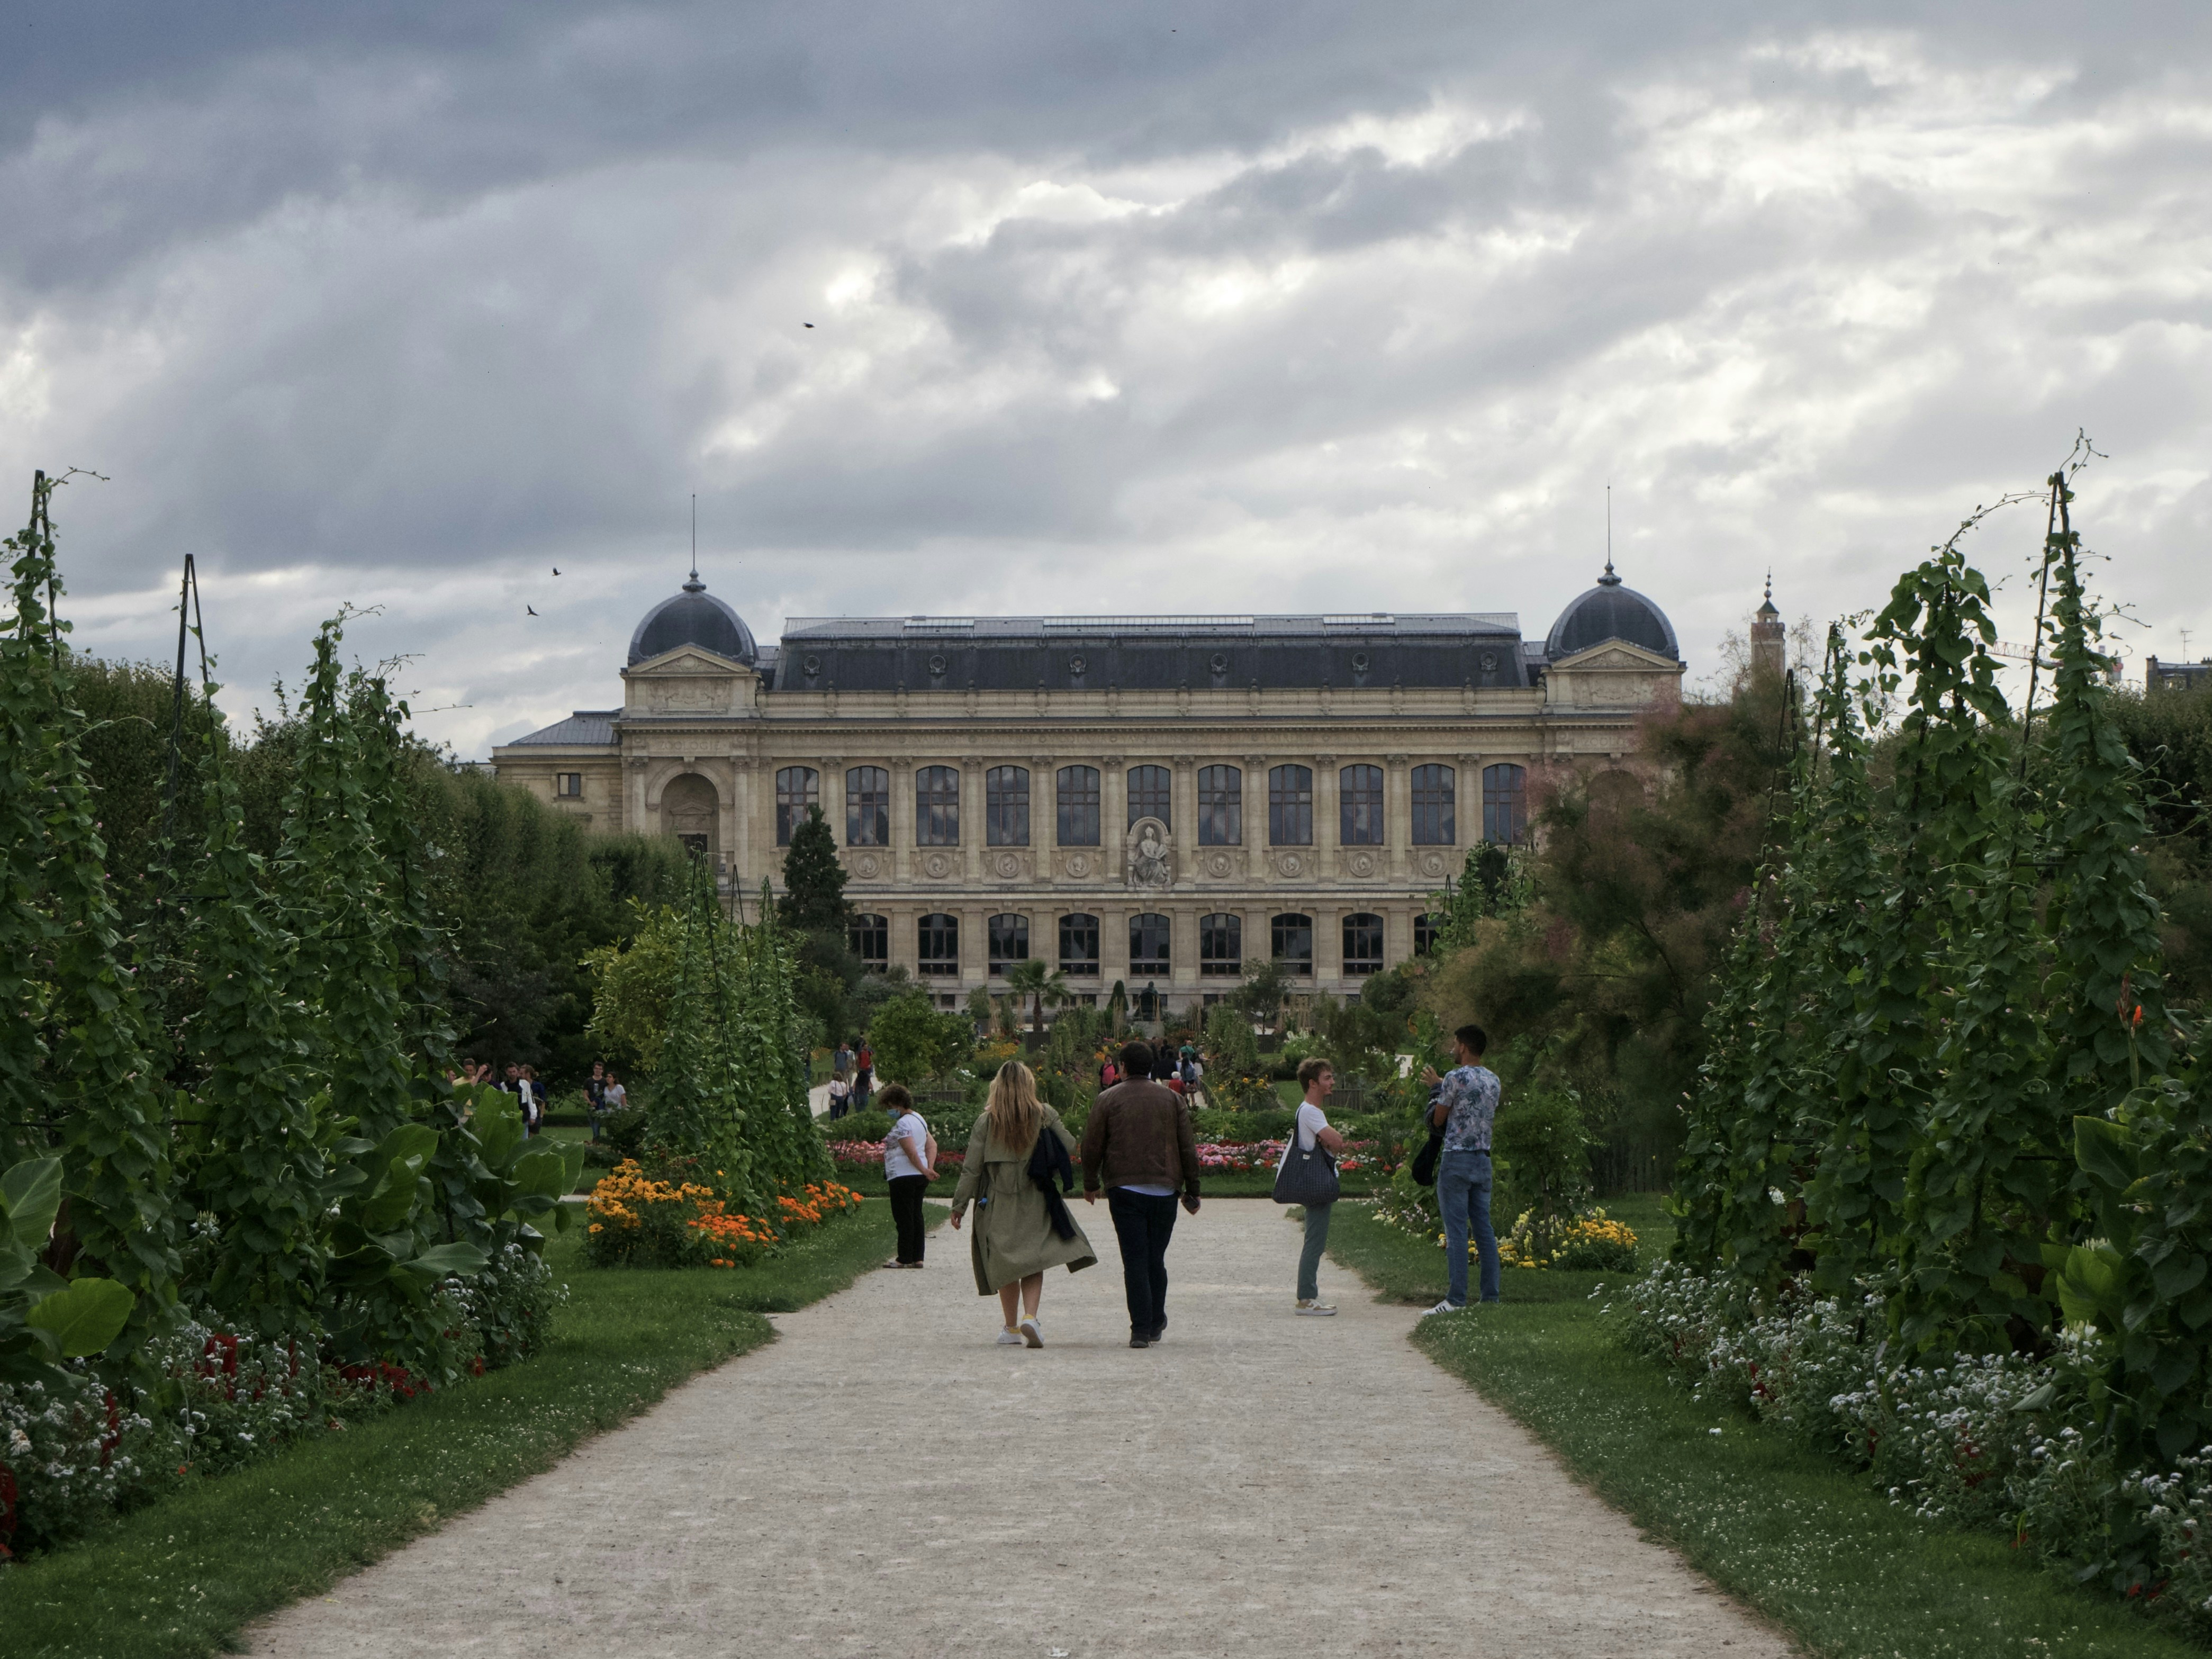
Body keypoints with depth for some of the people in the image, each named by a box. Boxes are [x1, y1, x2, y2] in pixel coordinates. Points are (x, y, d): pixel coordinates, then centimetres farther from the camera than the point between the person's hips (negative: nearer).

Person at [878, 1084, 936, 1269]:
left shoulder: (902, 1124, -15)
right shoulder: (918, 1118, 14)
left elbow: (912, 1153, -21)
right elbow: (932, 1145, 14)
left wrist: (925, 1171, -11)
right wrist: (930, 1168, 3)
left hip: (903, 1176, -9)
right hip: (919, 1177, 9)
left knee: (904, 1217, -4)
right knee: (916, 1216, 11)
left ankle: (905, 1259, -2)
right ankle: (917, 1258, 12)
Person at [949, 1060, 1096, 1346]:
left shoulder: (988, 1121, -5)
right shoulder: (1045, 1116, -5)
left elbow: (972, 1168, -4)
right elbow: (1069, 1146, 0)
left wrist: (959, 1205, 3)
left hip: (998, 1205, 0)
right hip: (1036, 1203, 0)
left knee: (1005, 1265, 11)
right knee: (1033, 1263, 5)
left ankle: (1012, 1327, 16)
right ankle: (1030, 1315, -17)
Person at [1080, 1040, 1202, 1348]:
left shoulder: (1108, 1100, 1)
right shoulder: (1171, 1099, 7)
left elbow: (1092, 1146, 2)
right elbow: (1188, 1148, 7)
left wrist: (1090, 1184, 17)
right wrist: (1192, 1191, 14)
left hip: (1125, 1188, -2)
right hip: (1164, 1191, 2)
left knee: (1135, 1261, -2)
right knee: (1156, 1259, 14)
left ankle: (1141, 1329, -9)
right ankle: (1156, 1323, 22)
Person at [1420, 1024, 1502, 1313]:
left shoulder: (1455, 1078, -12)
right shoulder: (1493, 1080, 11)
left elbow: (1438, 1119, -5)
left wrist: (1435, 1086, 11)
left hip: (1457, 1161, -7)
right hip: (1483, 1160, 7)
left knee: (1456, 1231, -7)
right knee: (1484, 1229, 9)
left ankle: (1456, 1299, -10)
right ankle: (1491, 1296, 8)